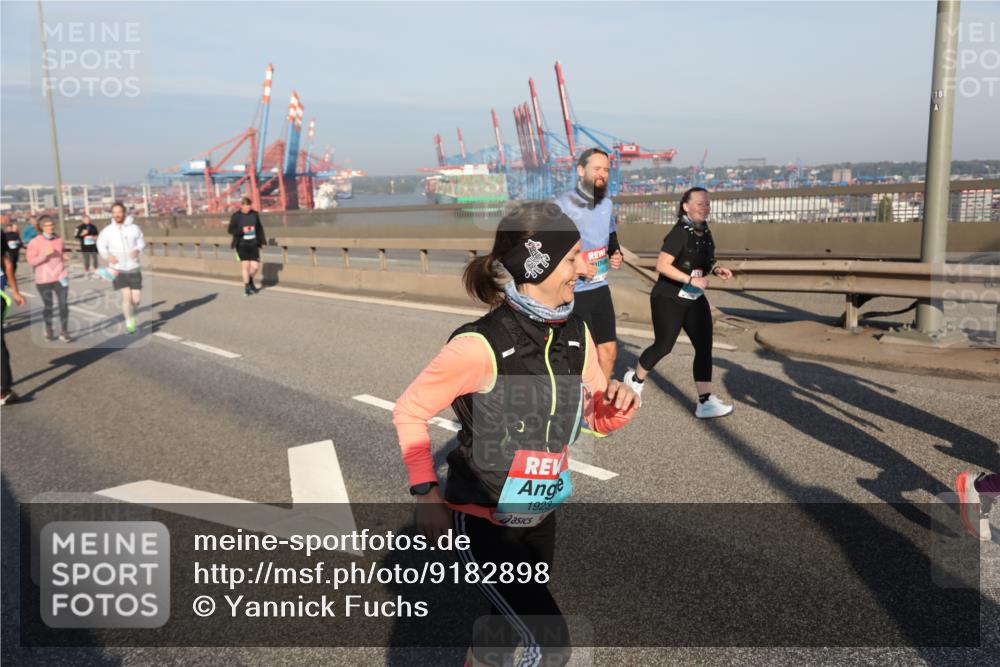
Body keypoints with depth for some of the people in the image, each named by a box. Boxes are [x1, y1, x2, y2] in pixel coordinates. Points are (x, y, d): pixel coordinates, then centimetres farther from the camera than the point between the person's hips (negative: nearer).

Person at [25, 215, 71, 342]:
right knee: (47, 305, 9)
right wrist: (45, 254, -24)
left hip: (60, 277, 2)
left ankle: (64, 332, 3)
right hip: (44, 279, -2)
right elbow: (31, 261, -11)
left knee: (64, 304, -5)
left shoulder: (59, 239, 4)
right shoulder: (35, 242, -7)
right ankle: (48, 330, 27)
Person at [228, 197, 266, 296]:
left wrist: (261, 242, 9)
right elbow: (231, 230, -2)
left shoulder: (254, 214, 5)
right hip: (242, 245, -2)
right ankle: (247, 287, 10)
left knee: (256, 266, -1)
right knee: (245, 266, -6)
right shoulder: (236, 216, -3)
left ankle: (250, 280, 31)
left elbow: (260, 228, 12)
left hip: (253, 244, 2)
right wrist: (242, 230, -18)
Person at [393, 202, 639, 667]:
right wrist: (425, 491, -19)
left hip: (539, 517, 6)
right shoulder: (481, 345, -24)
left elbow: (598, 418, 8)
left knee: (516, 625, 23)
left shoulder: (576, 335, -4)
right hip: (481, 520, -6)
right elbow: (409, 410, -13)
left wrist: (618, 405, -15)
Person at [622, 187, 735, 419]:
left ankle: (705, 402, 1)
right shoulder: (679, 233, -18)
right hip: (669, 300, -7)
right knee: (663, 346, 2)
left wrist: (716, 269, -1)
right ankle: (635, 380, 30)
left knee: (704, 346, -2)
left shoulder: (705, 232, 6)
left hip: (695, 299, 7)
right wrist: (691, 279, -27)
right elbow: (662, 265, -23)